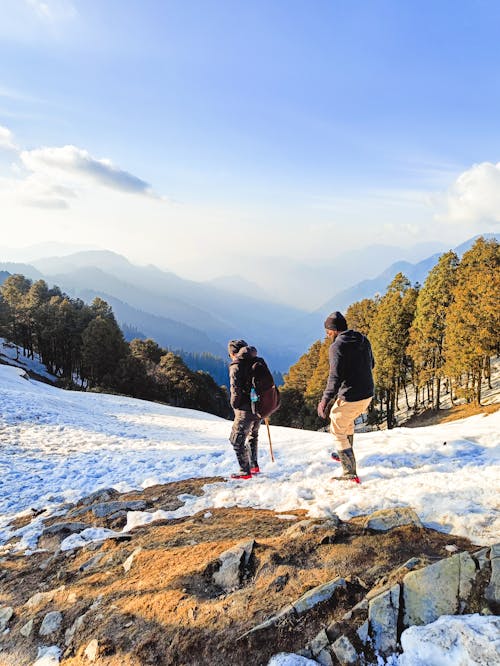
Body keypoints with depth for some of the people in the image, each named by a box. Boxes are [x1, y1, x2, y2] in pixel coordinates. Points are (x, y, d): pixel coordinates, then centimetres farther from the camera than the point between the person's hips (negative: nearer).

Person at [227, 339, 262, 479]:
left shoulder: (236, 366, -13)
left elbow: (235, 389, -19)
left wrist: (234, 405, -4)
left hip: (245, 410, -8)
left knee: (237, 439, 2)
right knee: (253, 435, 26)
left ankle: (245, 471, 3)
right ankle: (254, 465, 32)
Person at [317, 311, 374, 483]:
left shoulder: (337, 346, -17)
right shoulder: (364, 340, 6)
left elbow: (335, 377, -24)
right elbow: (371, 364, 19)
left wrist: (325, 400, -22)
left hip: (350, 398, -8)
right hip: (367, 395, 8)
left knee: (338, 432, 8)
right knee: (348, 421, 32)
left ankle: (350, 474, 8)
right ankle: (346, 454, 46)